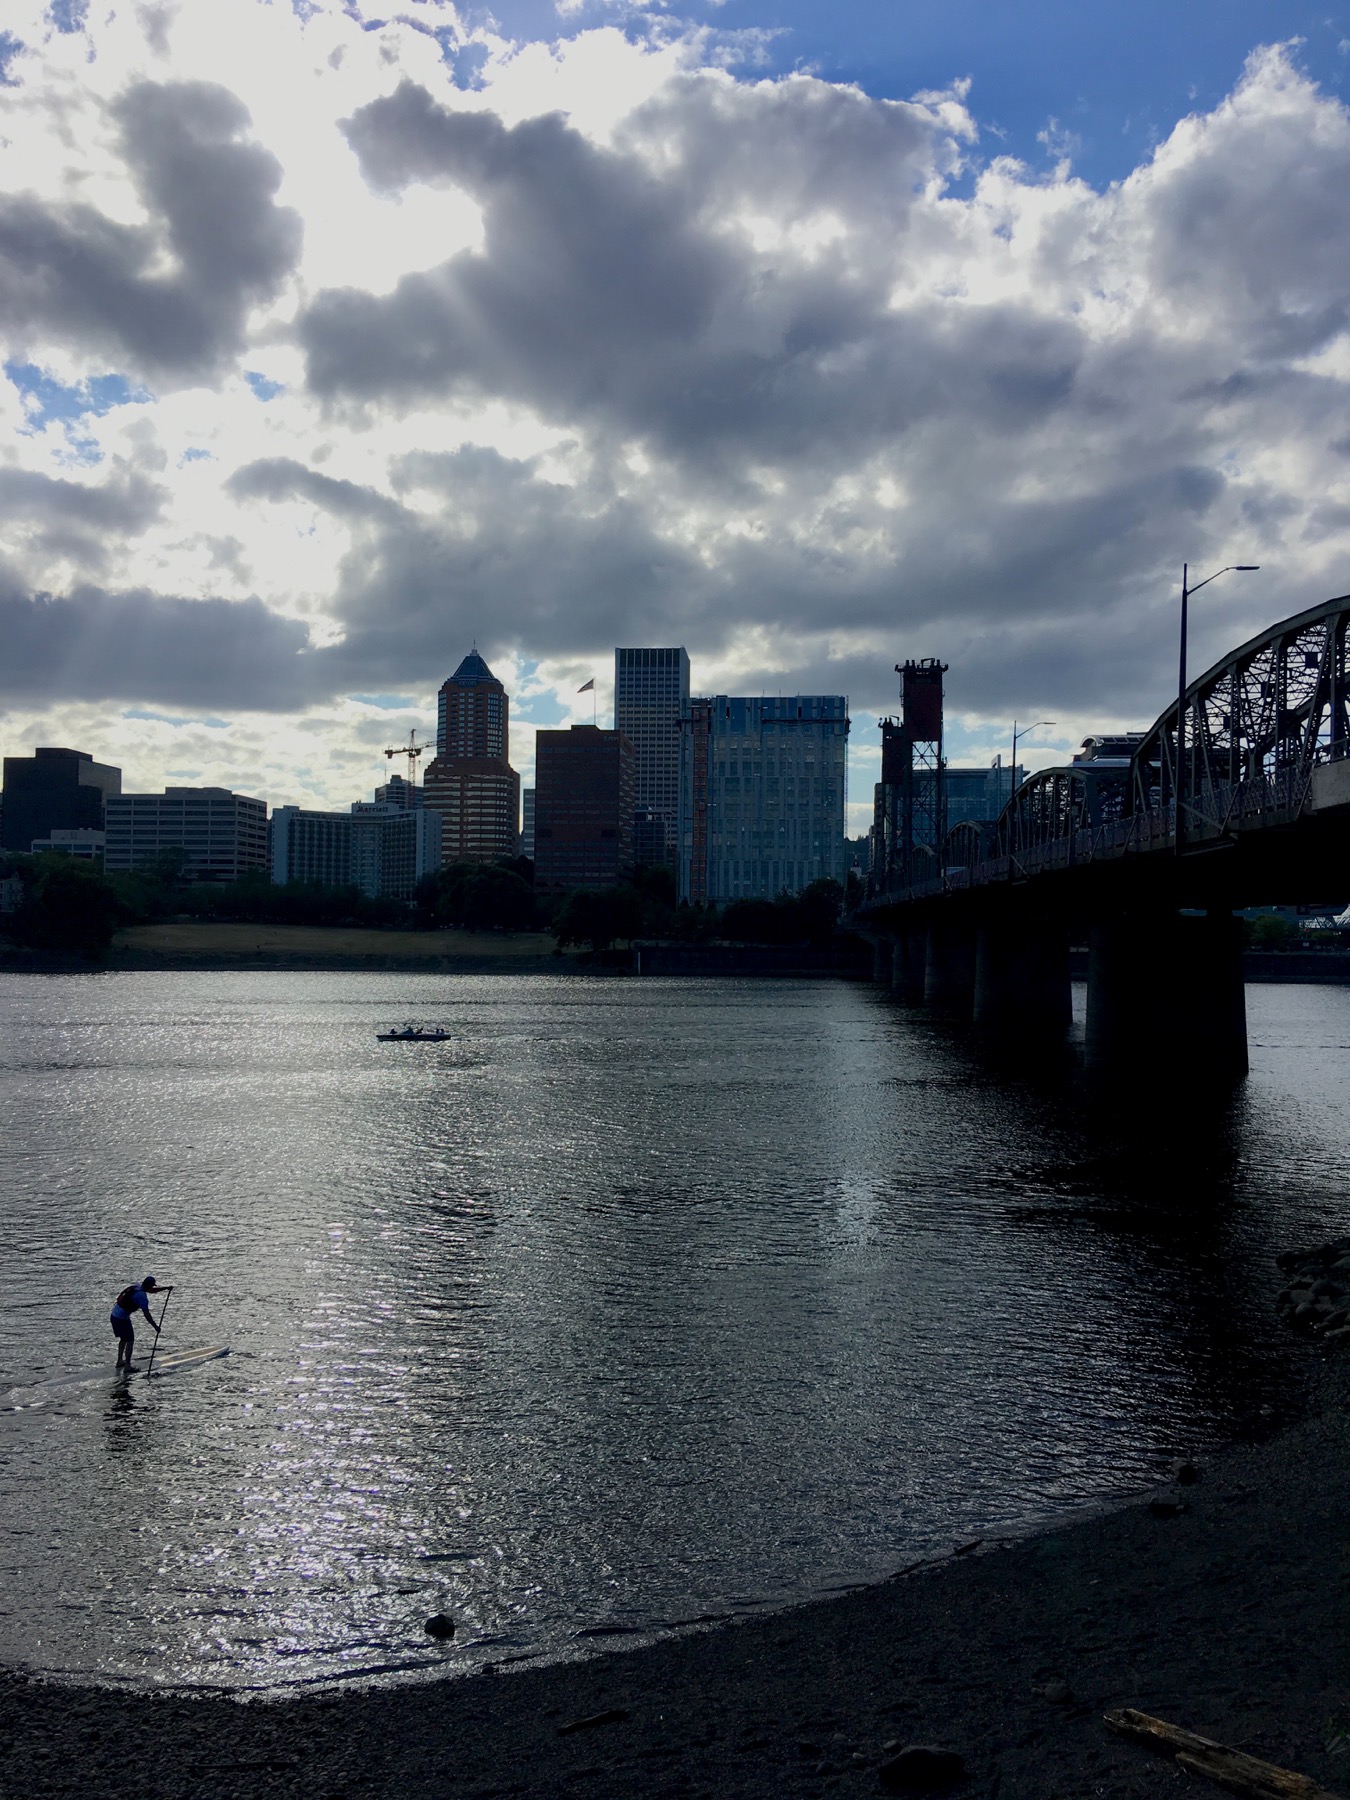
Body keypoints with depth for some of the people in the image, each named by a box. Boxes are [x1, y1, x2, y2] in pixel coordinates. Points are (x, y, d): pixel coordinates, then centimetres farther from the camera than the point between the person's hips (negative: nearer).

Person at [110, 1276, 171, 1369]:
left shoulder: (136, 1285, 7)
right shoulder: (142, 1296, -19)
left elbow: (152, 1291, 24)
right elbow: (146, 1314, -19)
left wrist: (166, 1288, 23)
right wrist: (155, 1327, -14)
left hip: (114, 1315, 9)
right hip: (122, 1318, -9)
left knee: (123, 1339, 24)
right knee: (130, 1341, -2)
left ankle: (120, 1361, 33)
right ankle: (127, 1366, -3)